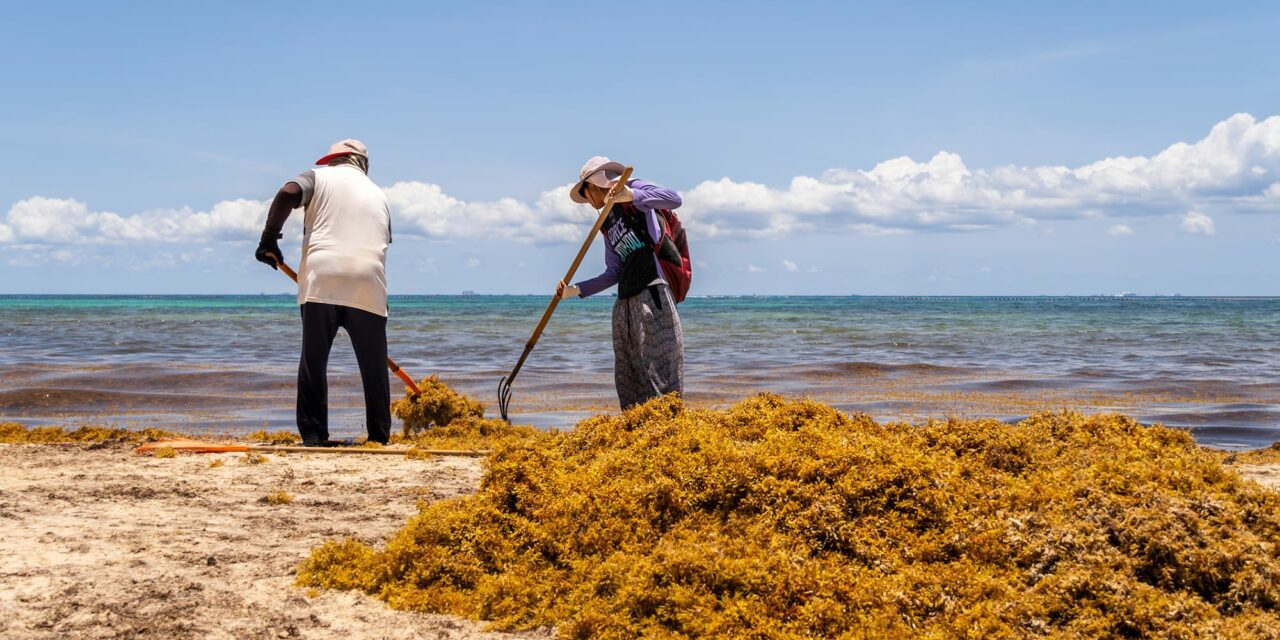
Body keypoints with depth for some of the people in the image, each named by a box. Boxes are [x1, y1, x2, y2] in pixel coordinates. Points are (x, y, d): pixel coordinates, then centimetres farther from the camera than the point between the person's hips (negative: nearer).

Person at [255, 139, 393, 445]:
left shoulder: (320, 176, 14)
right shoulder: (378, 194, 25)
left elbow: (288, 193, -6)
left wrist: (269, 238, 0)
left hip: (321, 281, -2)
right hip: (368, 285, 2)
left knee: (314, 361, 5)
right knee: (374, 367, 10)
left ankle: (313, 435, 3)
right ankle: (380, 436, 10)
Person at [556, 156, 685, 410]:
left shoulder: (632, 188, 3)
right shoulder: (606, 225, 24)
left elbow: (674, 199, -14)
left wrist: (630, 195, -25)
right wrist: (575, 290, 16)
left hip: (651, 293, -9)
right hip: (625, 302, 9)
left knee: (658, 368, -14)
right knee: (627, 377, 5)